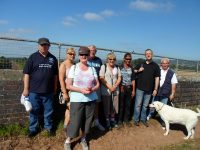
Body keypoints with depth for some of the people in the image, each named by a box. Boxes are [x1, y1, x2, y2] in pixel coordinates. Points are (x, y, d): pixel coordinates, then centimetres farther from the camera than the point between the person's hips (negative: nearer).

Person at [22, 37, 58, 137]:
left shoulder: (53, 58, 6)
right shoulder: (33, 57, -2)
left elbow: (55, 74, 11)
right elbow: (27, 73, -4)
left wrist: (55, 88, 11)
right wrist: (26, 89, -7)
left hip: (48, 91, 2)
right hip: (34, 91, -2)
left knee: (49, 111, 13)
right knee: (34, 111, 11)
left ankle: (48, 127, 30)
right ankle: (33, 129, 28)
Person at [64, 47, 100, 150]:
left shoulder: (92, 69, 5)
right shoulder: (73, 68, -3)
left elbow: (97, 84, 9)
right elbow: (68, 86, -5)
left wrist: (92, 89, -13)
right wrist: (81, 90, -18)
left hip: (91, 99, 3)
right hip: (77, 100, -3)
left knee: (88, 120, 9)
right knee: (75, 121, -2)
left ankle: (83, 139, 30)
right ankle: (67, 141, 19)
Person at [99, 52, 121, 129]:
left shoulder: (117, 67, 9)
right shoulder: (104, 66, -4)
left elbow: (119, 78, 7)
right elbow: (101, 78, -10)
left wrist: (115, 86, -8)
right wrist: (109, 87, -15)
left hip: (115, 90, 4)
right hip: (106, 90, -4)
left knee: (114, 106, 10)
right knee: (106, 106, 4)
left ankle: (112, 120, 29)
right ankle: (107, 122, 19)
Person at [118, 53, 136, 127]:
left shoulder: (131, 68, 10)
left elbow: (133, 80, 10)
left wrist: (133, 90, 6)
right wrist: (120, 87, -11)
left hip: (129, 88, 4)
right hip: (122, 88, -4)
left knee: (128, 105, 9)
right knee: (121, 105, 0)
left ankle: (126, 119, 21)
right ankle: (120, 120, 11)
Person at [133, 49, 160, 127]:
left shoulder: (155, 66, 3)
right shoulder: (141, 64, 6)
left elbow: (157, 78, 2)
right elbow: (134, 71, 15)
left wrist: (155, 89, -3)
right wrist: (138, 70, -8)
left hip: (149, 89, 0)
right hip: (140, 88, 0)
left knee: (145, 105, 11)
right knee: (138, 104, 3)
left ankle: (143, 119, 25)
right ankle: (136, 119, 14)